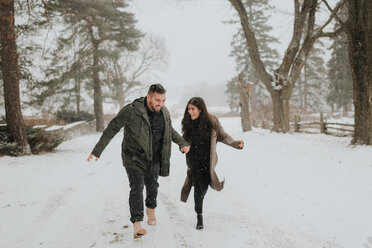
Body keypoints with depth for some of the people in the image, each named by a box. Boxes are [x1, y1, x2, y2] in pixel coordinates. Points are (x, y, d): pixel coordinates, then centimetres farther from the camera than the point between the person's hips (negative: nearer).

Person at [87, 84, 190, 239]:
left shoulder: (164, 112, 0)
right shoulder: (132, 111, -19)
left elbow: (170, 130, 20)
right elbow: (112, 129, -14)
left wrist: (182, 143, 29)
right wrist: (97, 150, -15)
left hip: (154, 158, 5)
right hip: (134, 157, -5)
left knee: (152, 186, 14)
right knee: (137, 188, -13)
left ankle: (151, 209, 43)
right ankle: (137, 224, -9)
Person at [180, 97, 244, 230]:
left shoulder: (211, 121, -8)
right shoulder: (188, 123, 0)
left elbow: (223, 136, 0)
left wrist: (236, 143, -12)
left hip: (208, 159, -1)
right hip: (195, 160, 1)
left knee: (204, 186, 4)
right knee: (198, 187, -6)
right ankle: (199, 216, 8)